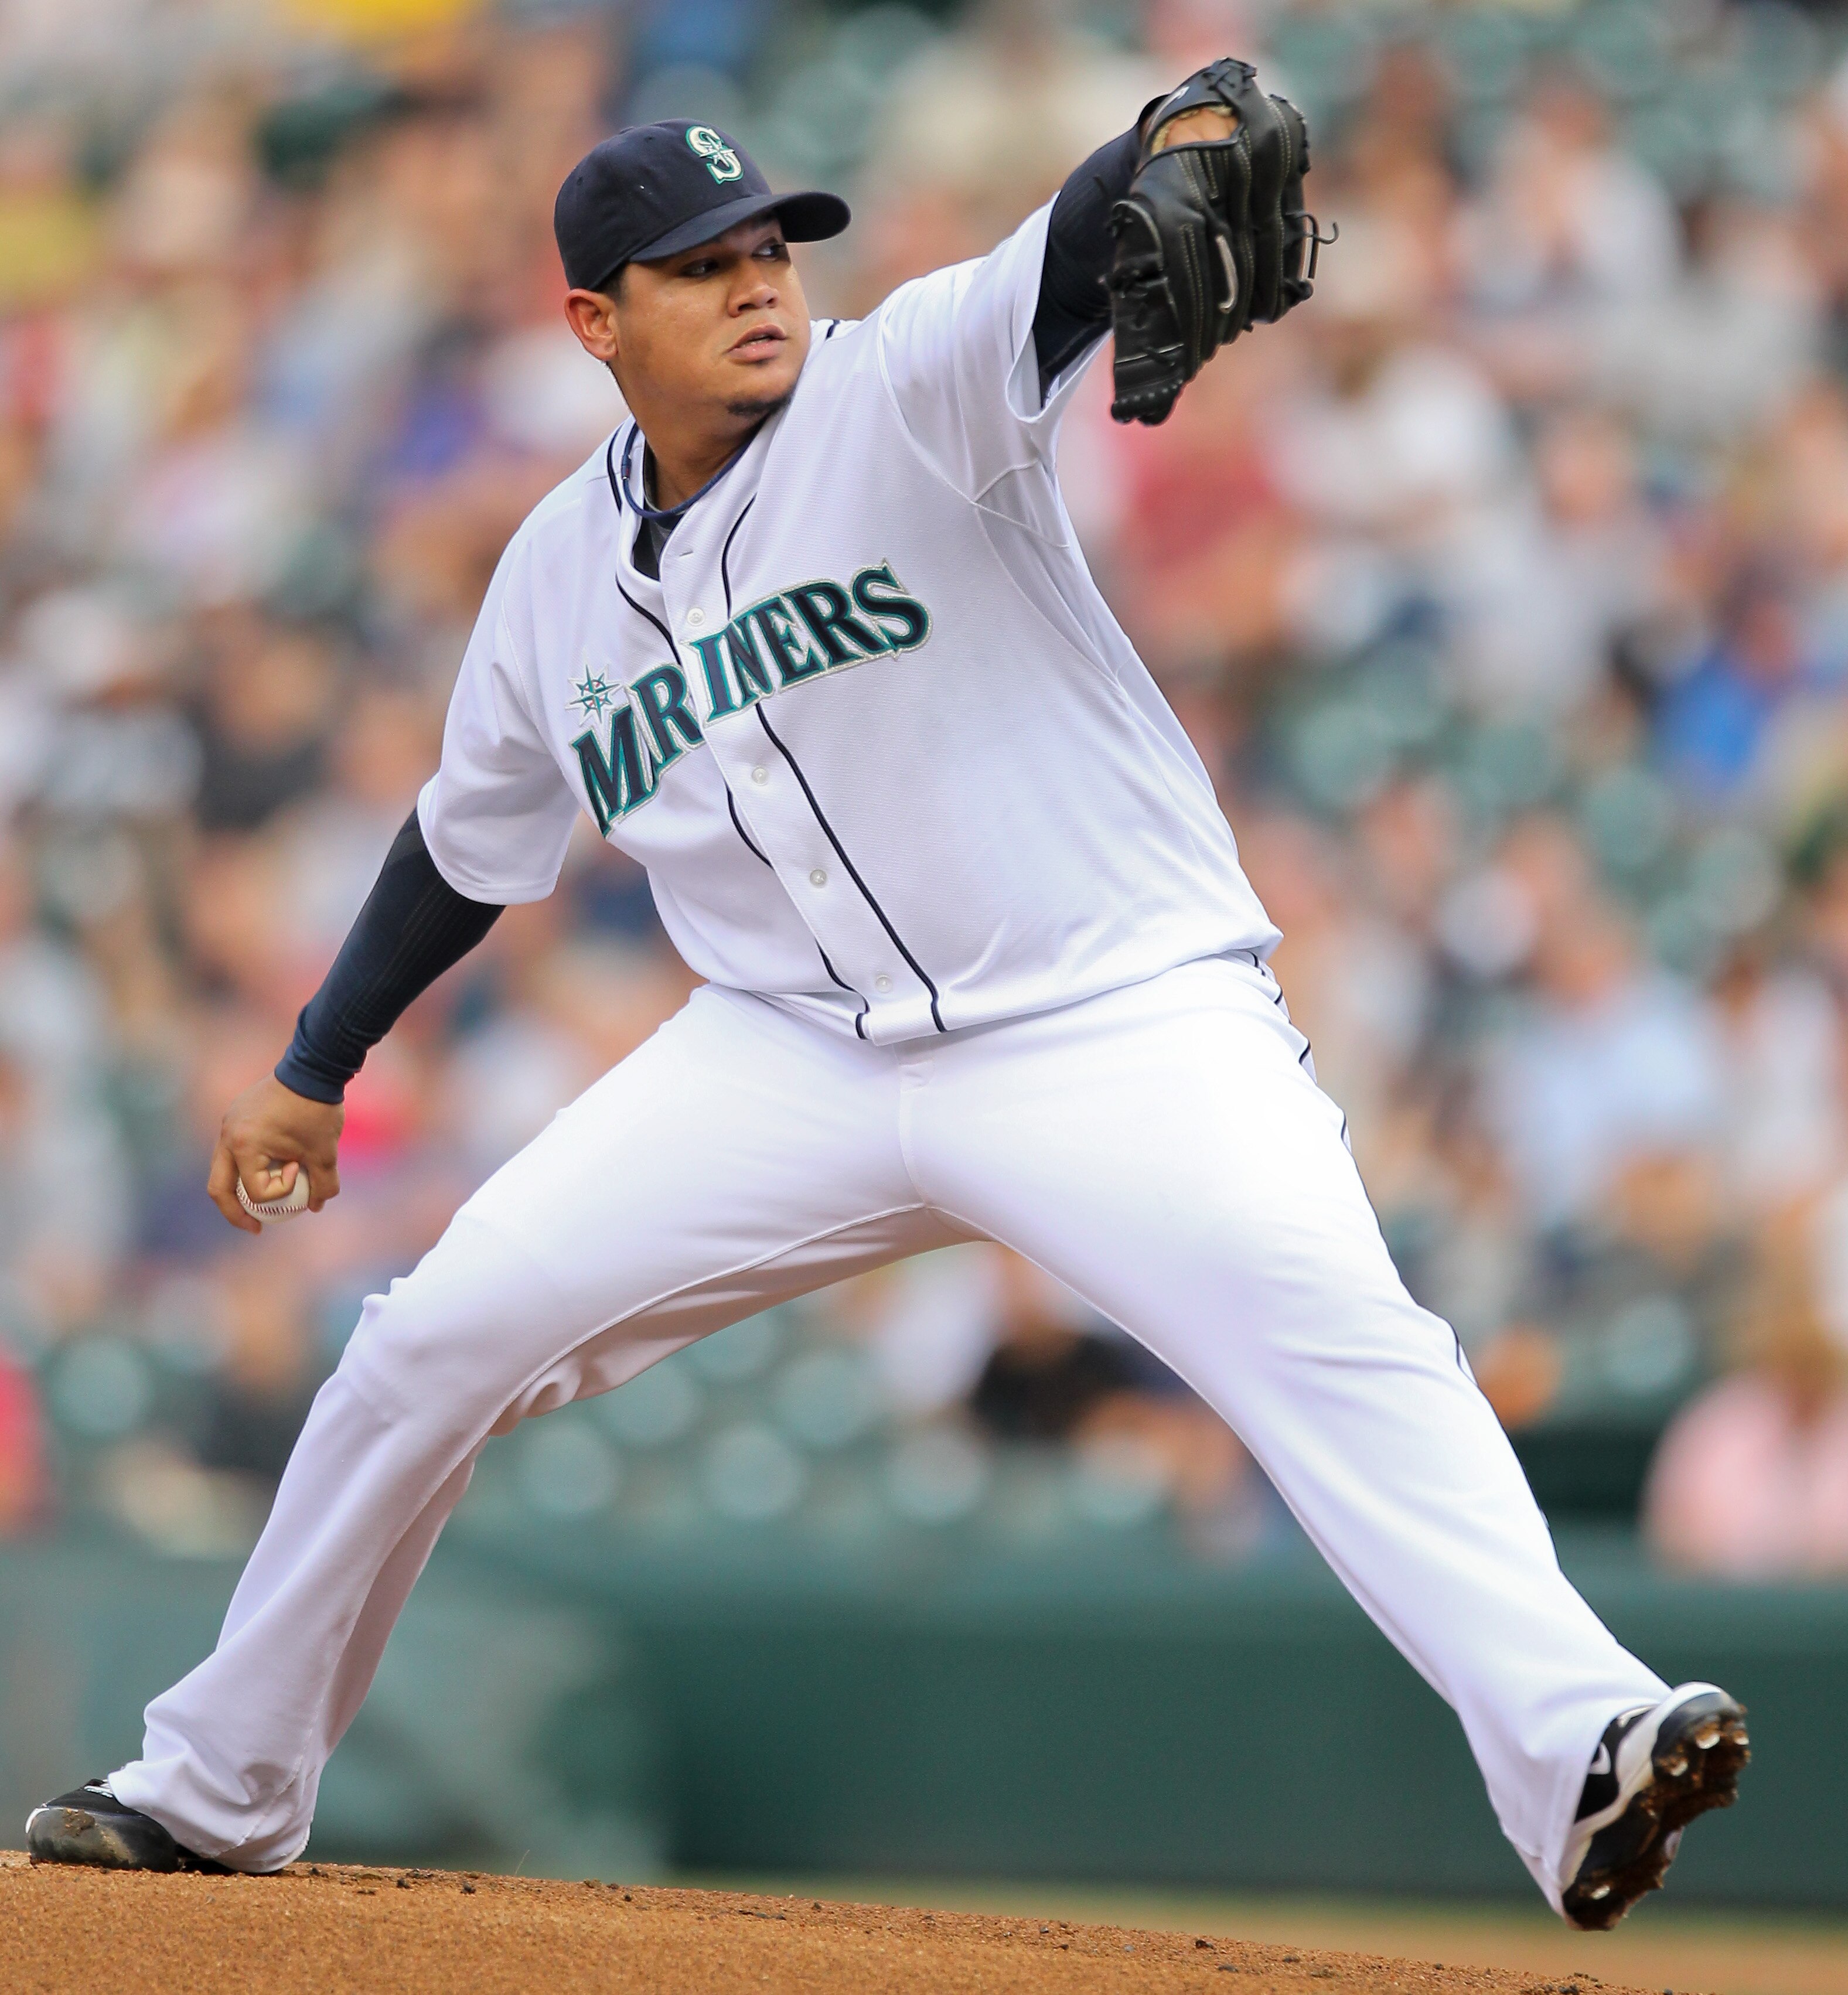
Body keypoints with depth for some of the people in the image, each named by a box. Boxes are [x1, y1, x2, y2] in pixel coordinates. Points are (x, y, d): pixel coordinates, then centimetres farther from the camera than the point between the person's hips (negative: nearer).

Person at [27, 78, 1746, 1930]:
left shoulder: (907, 391, -9)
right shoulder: (560, 572, 7)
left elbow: (1072, 260, -30)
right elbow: (469, 840, 23)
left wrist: (1188, 147, -52)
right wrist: (315, 1069, 29)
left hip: (1118, 1020, -5)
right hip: (798, 1059, 5)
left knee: (1330, 1327, -30)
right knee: (434, 1338, -1)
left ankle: (1577, 1755, -41)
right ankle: (217, 1788, 17)